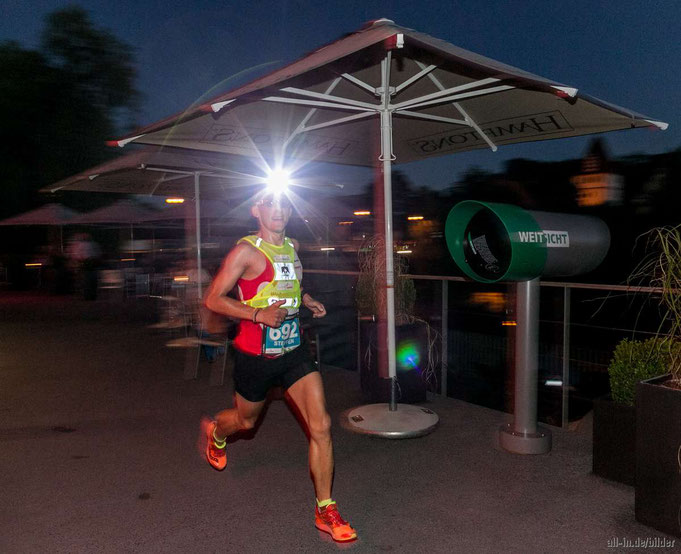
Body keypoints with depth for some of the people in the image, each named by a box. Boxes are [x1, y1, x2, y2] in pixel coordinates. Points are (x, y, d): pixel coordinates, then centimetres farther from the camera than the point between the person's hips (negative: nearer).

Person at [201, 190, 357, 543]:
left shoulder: (292, 247, 7)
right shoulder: (246, 250, -13)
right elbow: (213, 299, -14)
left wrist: (307, 301, 7)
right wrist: (258, 314, -26)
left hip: (293, 351, 5)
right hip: (255, 355, -4)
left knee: (320, 426, -6)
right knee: (246, 420, 20)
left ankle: (325, 511, 9)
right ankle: (214, 431, 59)